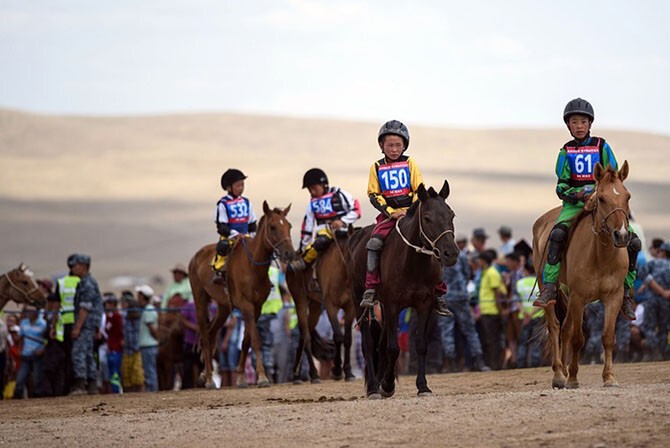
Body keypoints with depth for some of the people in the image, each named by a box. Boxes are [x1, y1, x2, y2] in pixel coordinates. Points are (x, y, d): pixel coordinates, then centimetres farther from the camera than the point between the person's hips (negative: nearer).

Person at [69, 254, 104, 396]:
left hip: (86, 324, -11)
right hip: (90, 325, 11)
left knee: (78, 352, -15)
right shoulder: (87, 282, 20)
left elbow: (85, 307, -20)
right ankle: (92, 385, 12)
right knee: (88, 354, 11)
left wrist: (77, 327, -22)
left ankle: (80, 384, -22)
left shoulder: (87, 284, -13)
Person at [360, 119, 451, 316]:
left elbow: (419, 190, 4)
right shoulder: (377, 167, 7)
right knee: (374, 243, -25)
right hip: (388, 214, 0)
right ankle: (370, 289, -23)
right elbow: (374, 195, 2)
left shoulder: (410, 163, 6)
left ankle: (438, 294, -6)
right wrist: (391, 212, -11)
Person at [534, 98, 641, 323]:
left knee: (633, 241, -16)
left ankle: (626, 292, -1)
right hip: (574, 203, -1)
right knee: (558, 233, -32)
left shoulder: (602, 147, 7)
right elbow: (561, 187, 4)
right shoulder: (566, 152, 9)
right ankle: (549, 289, -32)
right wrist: (580, 194, -17)